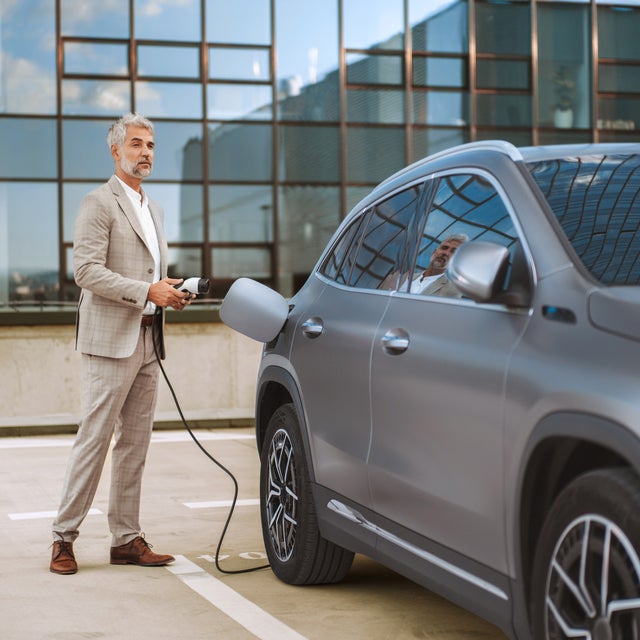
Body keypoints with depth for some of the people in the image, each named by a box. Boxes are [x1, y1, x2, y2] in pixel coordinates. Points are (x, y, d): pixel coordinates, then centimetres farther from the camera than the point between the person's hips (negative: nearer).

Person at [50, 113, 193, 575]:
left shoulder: (154, 209, 20)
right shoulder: (99, 203, -6)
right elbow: (87, 271, -16)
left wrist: (170, 293, 6)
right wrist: (147, 291, -21)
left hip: (148, 340, 8)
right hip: (111, 339, -8)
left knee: (135, 444, 8)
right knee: (95, 440, -6)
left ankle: (127, 539, 13)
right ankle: (64, 537, 3)